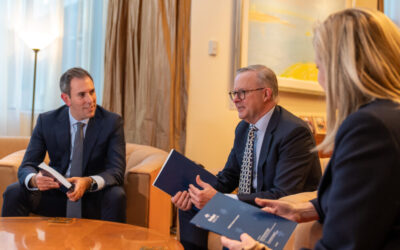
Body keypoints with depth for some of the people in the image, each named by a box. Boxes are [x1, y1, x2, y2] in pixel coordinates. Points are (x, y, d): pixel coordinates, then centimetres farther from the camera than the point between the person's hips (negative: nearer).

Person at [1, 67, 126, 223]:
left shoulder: (112, 122, -9)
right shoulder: (46, 121, -4)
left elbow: (117, 171, -15)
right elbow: (26, 166, -6)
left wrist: (89, 182, -37)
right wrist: (34, 179, -32)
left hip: (94, 198, -1)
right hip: (55, 193, 2)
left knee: (116, 196, -32)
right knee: (13, 192, -20)